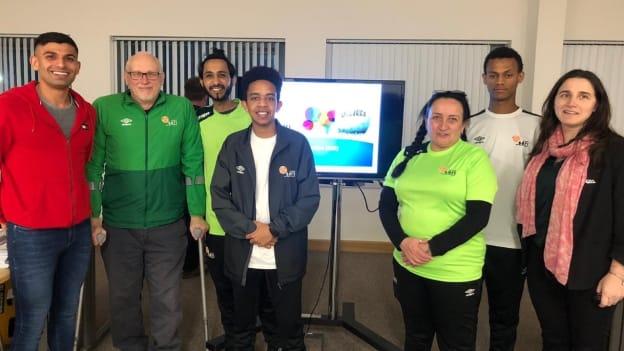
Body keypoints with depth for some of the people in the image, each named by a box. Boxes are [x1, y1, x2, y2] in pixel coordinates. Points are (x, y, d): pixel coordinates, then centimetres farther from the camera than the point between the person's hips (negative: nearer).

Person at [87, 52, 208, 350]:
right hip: (118, 224, 0)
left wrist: (197, 213, -1)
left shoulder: (182, 108, -2)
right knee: (123, 295, 17)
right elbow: (92, 166, -2)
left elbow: (193, 164, 0)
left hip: (168, 224, 0)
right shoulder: (103, 108, -3)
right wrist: (93, 216, -5)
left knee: (167, 298, 12)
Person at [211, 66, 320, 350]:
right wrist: (249, 229, -14)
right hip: (242, 255, 2)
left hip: (285, 256, -2)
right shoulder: (233, 145, 2)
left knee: (287, 328, 12)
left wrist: (275, 230, -16)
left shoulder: (298, 144, -5)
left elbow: (309, 198, -7)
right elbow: (219, 196, -1)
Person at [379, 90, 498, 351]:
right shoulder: (408, 155, 6)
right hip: (408, 266, 4)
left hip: (455, 273, -4)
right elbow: (386, 205, 4)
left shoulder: (475, 158, -8)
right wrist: (402, 242, -13)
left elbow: (478, 217, -14)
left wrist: (432, 248, -18)